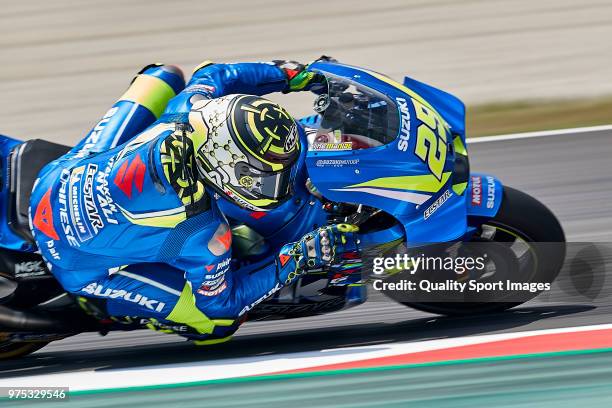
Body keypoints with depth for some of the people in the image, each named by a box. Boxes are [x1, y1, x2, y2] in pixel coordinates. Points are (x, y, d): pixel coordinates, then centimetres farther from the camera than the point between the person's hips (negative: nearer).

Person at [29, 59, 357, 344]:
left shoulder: (189, 109, -23)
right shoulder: (204, 234, -37)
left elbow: (213, 75, 4)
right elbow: (218, 301, -17)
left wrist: (289, 74, 2)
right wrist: (296, 260, -21)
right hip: (79, 264, -7)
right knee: (221, 322, -11)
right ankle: (95, 301, 11)